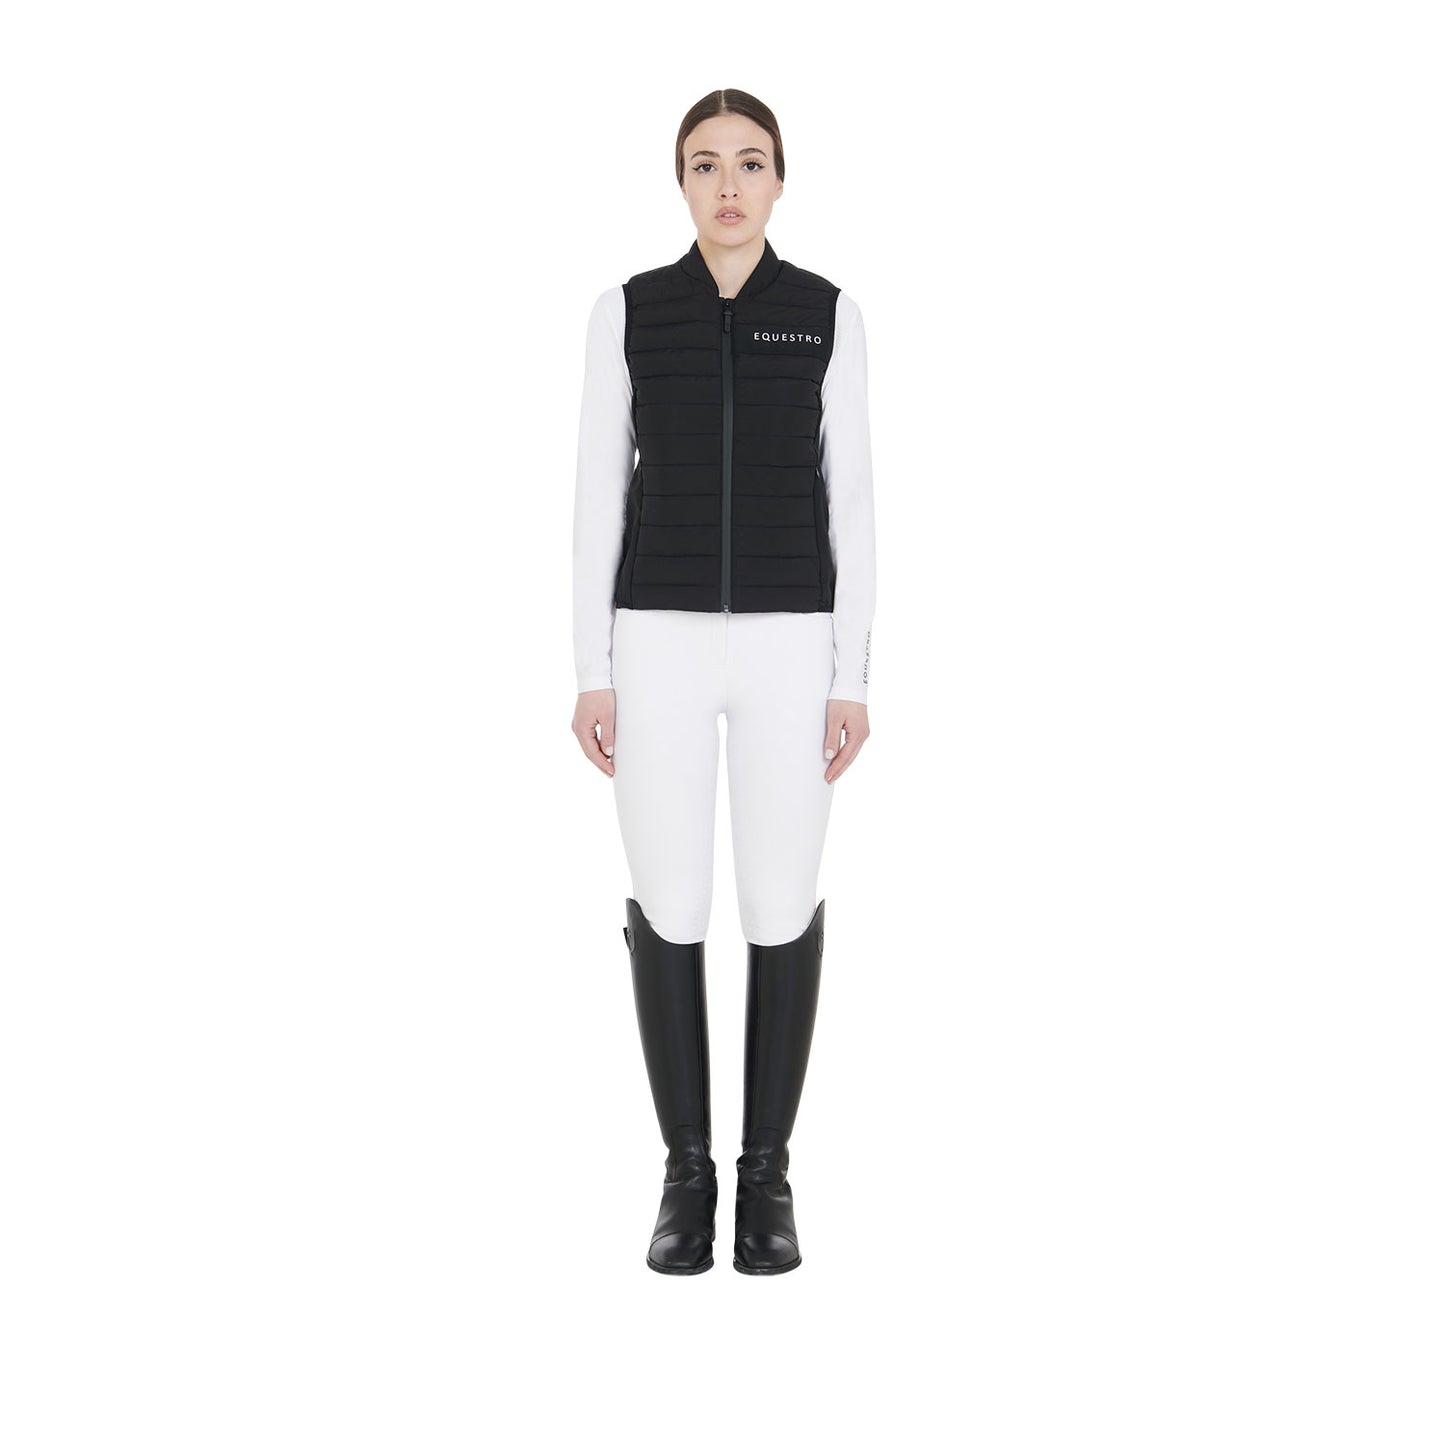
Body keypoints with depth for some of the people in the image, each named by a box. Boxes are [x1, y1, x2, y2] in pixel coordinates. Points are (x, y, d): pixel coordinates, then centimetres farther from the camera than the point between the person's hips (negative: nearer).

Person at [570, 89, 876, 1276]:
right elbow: (600, 495, 4)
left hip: (788, 644, 0)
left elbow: (849, 500, 3)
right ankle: (688, 1172, 18)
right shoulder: (627, 312, 5)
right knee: (668, 910, 2)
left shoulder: (829, 315, 4)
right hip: (661, 642, 1)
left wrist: (852, 676, -2)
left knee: (782, 909, 2)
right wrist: (593, 672, -1)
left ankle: (769, 1172, 19)